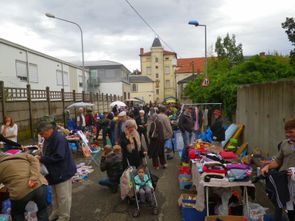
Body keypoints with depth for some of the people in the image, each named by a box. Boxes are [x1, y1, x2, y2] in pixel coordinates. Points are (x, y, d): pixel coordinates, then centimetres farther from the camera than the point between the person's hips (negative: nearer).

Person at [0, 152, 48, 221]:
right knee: (42, 211, 25)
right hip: (40, 185, 3)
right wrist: (33, 178, -6)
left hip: (20, 192, -2)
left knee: (16, 214, 29)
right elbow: (34, 161, 4)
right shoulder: (21, 155, 23)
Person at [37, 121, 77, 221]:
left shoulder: (59, 139, -25)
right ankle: (56, 211, 42)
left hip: (63, 172, -10)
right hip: (54, 172, 10)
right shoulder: (48, 139, 7)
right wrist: (40, 157, -1)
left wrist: (41, 159, -22)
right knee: (55, 195, 24)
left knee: (63, 196, 5)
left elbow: (58, 157, -30)